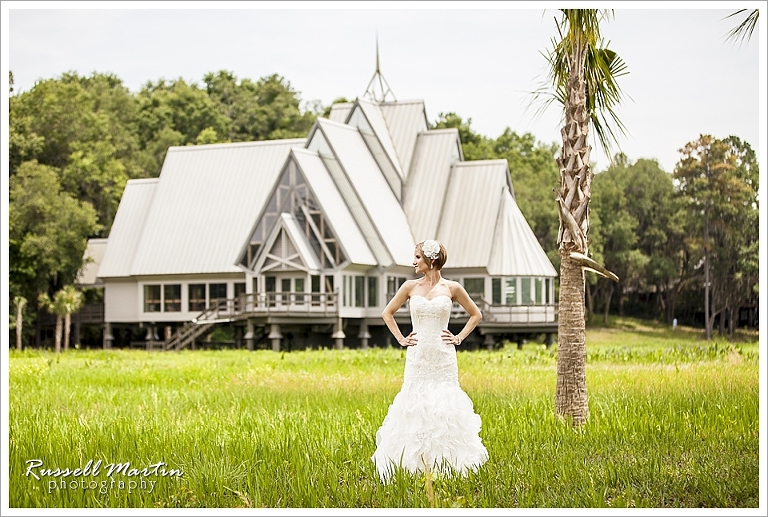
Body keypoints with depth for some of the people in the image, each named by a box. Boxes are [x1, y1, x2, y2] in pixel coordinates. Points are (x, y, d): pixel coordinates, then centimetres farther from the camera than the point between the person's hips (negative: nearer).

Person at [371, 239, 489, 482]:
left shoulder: (452, 288, 0)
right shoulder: (411, 287, 4)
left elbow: (476, 314, 12)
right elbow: (387, 313, 15)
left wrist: (459, 338, 3)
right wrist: (401, 339, 7)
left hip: (443, 357, -1)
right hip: (417, 356, 2)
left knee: (444, 405, -2)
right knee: (415, 405, -1)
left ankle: (446, 462, 6)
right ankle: (419, 465, 4)